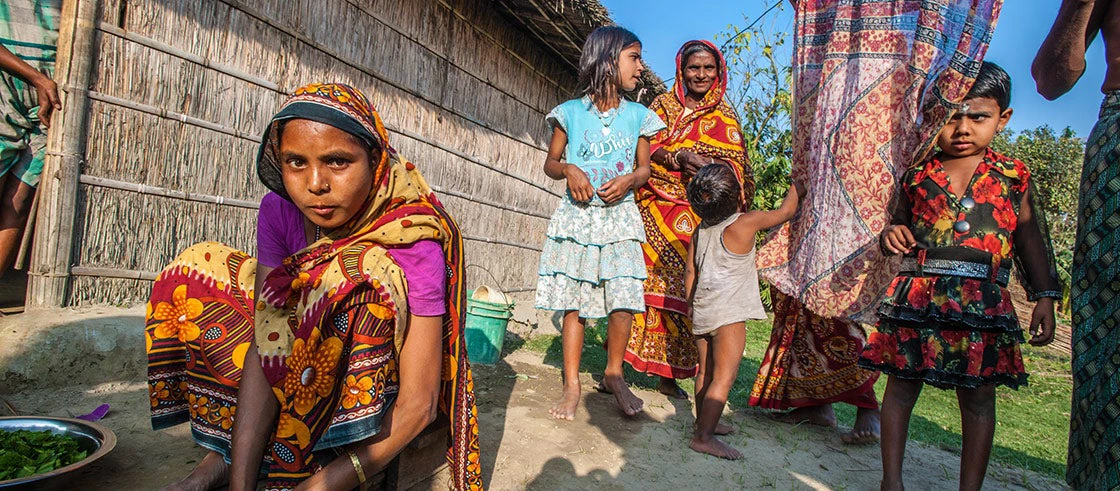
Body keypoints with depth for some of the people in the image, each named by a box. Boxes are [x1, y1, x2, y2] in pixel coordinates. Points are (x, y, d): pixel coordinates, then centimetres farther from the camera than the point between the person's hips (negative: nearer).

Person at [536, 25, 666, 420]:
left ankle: (613, 374, 14)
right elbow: (550, 163, 9)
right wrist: (568, 170, -12)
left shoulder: (638, 116, 8)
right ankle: (572, 385, 10)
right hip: (576, 215, -1)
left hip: (619, 216, 1)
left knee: (624, 300, -8)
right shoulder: (571, 113, 3)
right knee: (573, 302, -1)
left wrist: (629, 180, -8)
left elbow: (644, 168, 13)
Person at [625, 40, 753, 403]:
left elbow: (738, 164, 8)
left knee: (683, 288, -2)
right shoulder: (663, 105, 12)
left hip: (700, 216, 1)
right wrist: (681, 157, -17)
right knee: (645, 280, -9)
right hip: (657, 209, -1)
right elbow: (645, 151, 0)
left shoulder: (725, 116, 16)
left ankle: (669, 373, 5)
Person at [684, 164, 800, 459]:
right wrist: (798, 184, 20)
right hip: (729, 313, -7)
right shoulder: (746, 223, -10)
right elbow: (786, 211, 4)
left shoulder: (700, 229, 7)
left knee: (707, 373, 17)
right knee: (724, 377, -5)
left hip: (702, 312, 7)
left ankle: (704, 423, 29)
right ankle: (703, 436, -7)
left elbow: (690, 271, 12)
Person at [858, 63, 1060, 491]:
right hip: (917, 296, 0)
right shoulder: (917, 175, 7)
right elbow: (898, 224, 19)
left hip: (982, 304, 0)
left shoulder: (1014, 177, 9)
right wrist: (891, 236, -5)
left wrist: (1045, 297, 7)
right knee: (901, 385, 5)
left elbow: (1031, 240, 12)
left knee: (978, 397, 6)